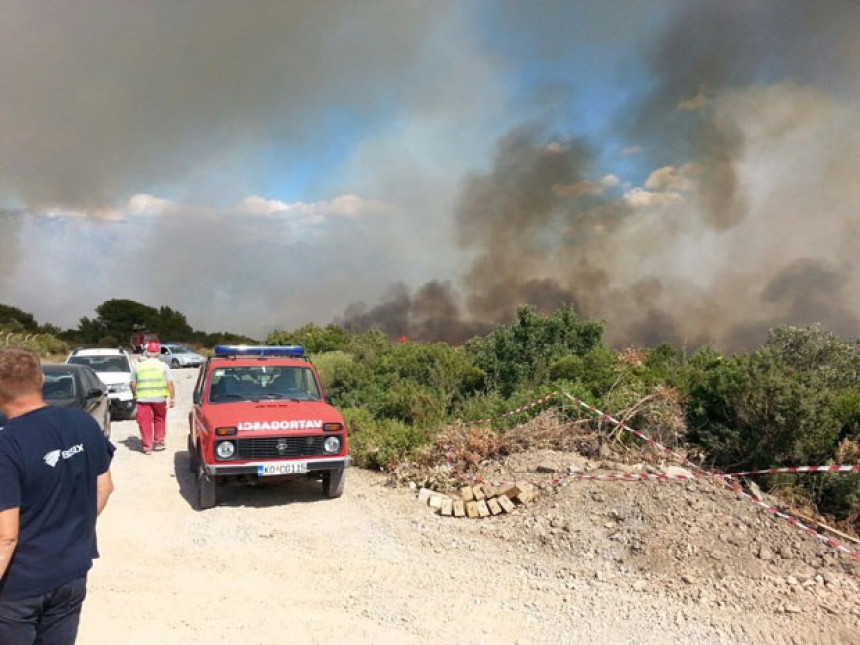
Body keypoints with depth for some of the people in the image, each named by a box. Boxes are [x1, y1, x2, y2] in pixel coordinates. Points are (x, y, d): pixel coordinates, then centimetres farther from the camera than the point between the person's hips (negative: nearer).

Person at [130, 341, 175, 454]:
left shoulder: (138, 366, 6)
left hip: (143, 398, 0)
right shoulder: (163, 366, 1)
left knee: (145, 423, 4)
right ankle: (158, 443, 21)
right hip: (159, 398, 0)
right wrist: (172, 398, 1)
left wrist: (136, 396, 23)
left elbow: (133, 384, 9)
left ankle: (147, 446, 4)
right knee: (159, 420, 16)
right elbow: (170, 383, -3)